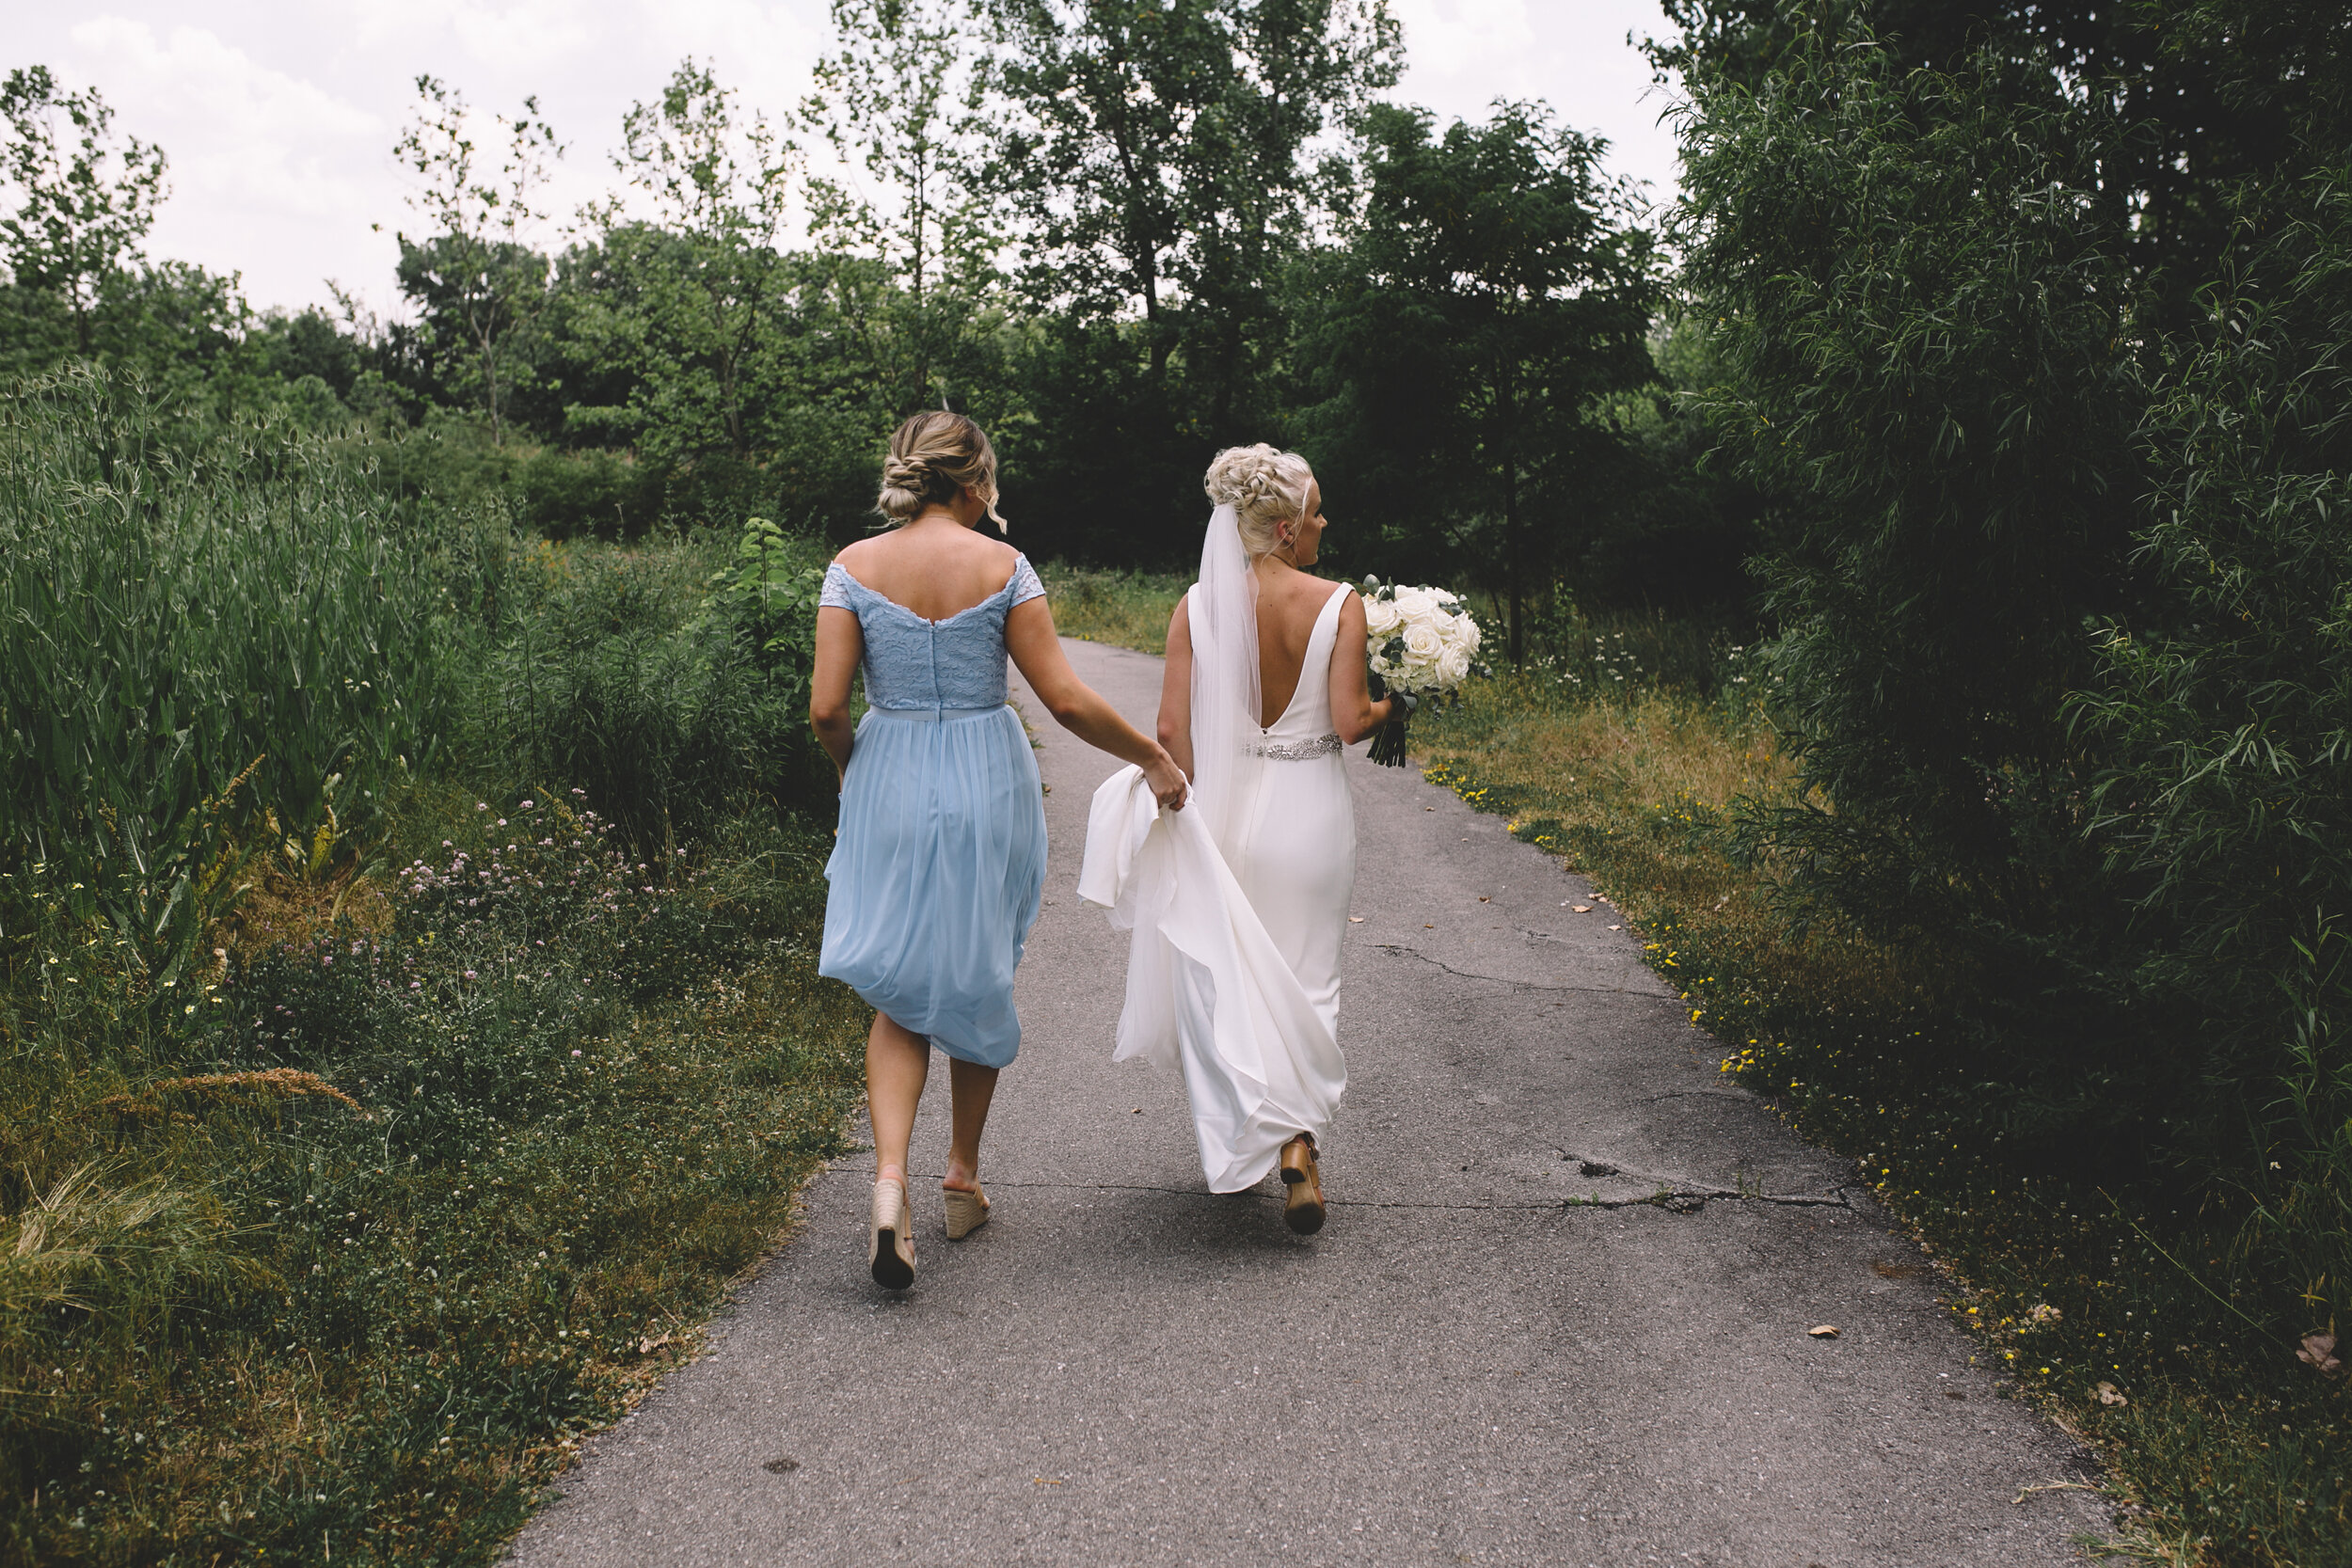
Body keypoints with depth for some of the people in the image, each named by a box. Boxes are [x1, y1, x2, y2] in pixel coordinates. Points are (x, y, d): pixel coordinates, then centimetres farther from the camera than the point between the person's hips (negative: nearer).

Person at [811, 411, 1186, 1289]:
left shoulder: (855, 566, -3)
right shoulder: (1002, 566, -6)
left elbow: (826, 707, -8)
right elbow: (1066, 701, -9)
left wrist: (855, 772, 13)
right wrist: (1152, 756, 4)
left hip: (890, 788, 1)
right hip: (988, 787, -1)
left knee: (903, 994, 11)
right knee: (980, 983, 17)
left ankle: (890, 1180, -10)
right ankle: (963, 1181, 29)